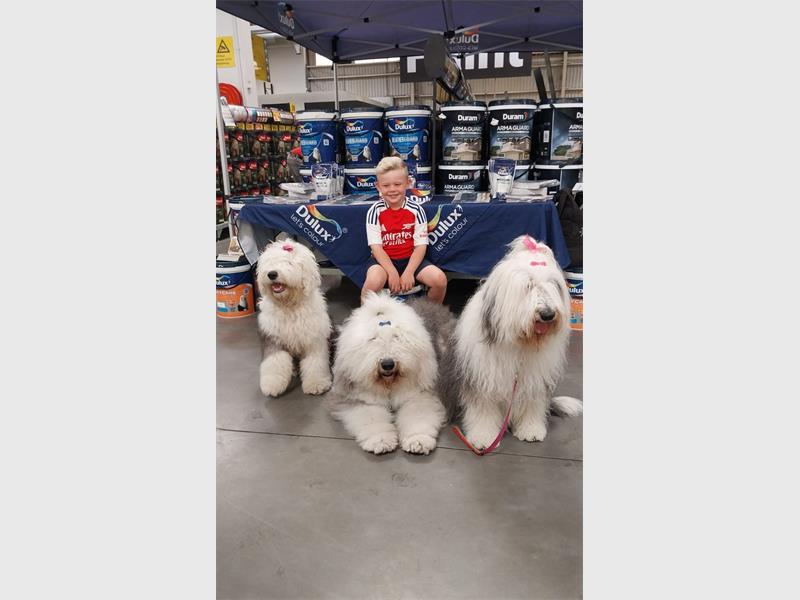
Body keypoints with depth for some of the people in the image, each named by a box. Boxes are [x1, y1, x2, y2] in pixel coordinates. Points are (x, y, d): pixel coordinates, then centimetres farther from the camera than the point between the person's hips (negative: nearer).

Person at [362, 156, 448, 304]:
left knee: (440, 280, -19)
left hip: (410, 258, 2)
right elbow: (376, 247, -12)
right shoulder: (375, 211, -8)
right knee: (373, 281, -35)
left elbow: (421, 245, -7)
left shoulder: (416, 210, -6)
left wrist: (409, 272, -18)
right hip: (383, 259, -2)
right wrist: (392, 273, -22)